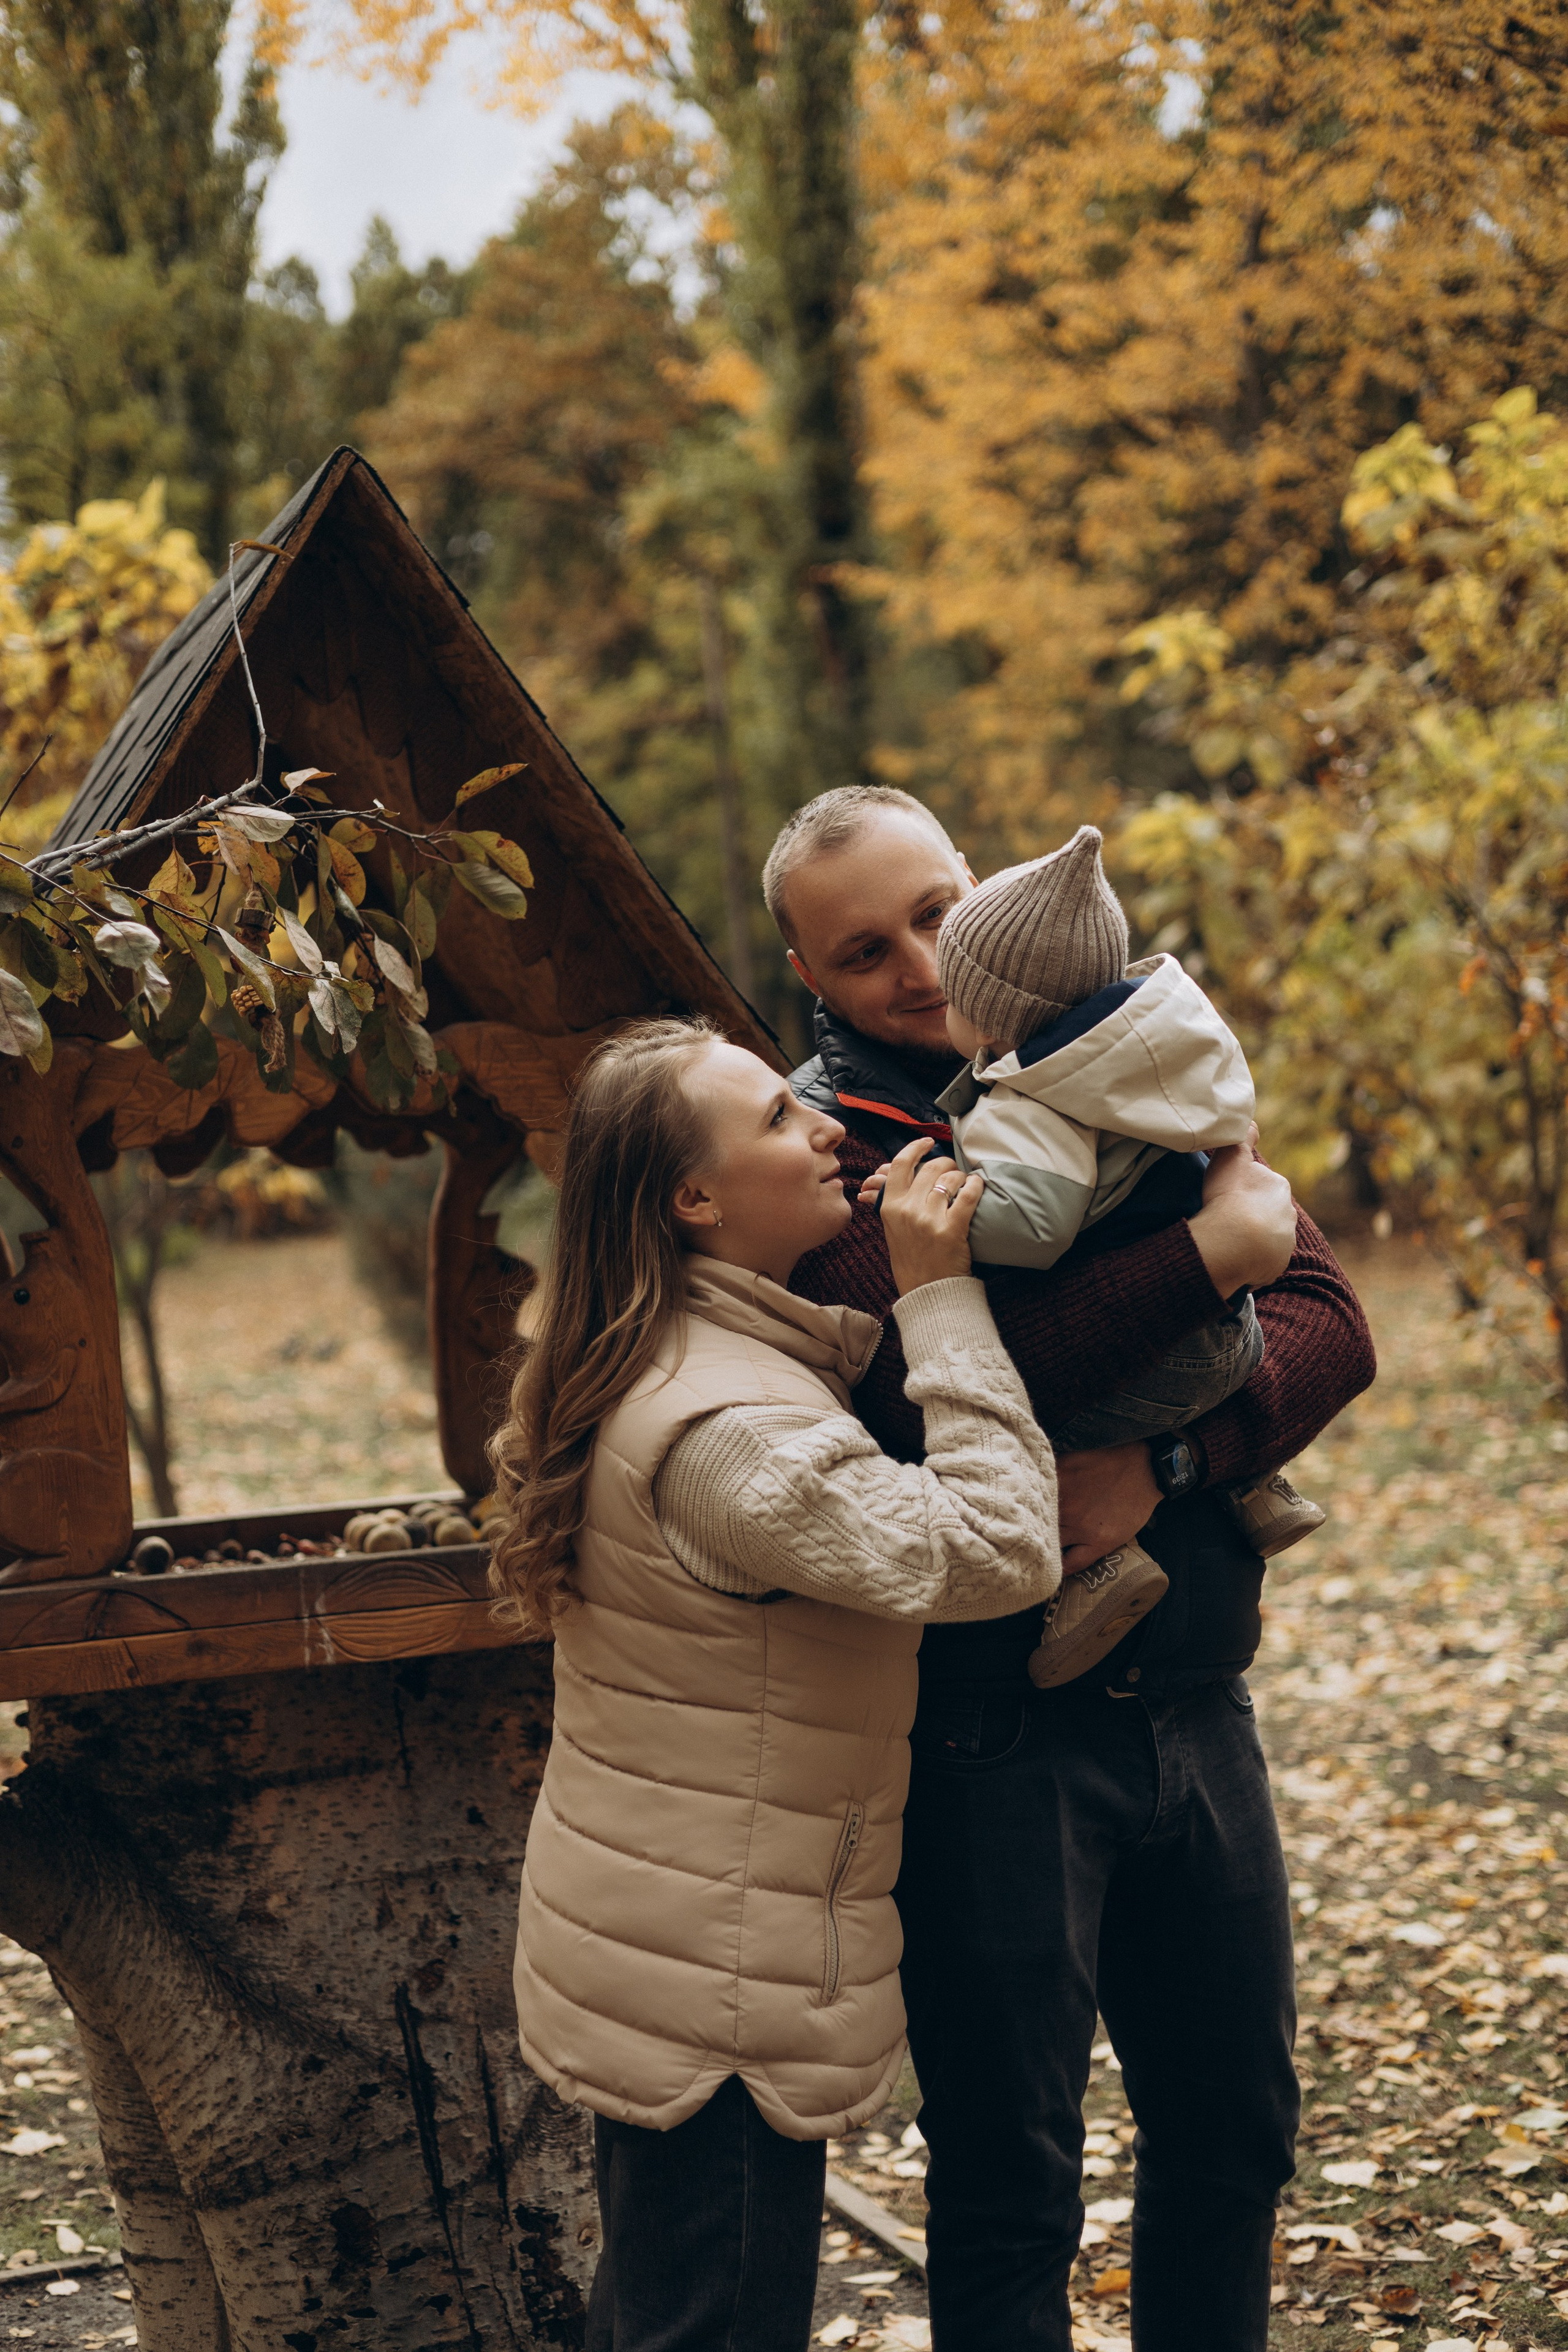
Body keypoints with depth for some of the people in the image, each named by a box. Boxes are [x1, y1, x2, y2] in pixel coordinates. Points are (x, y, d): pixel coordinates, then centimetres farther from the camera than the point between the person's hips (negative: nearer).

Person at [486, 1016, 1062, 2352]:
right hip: (717, 1991, -10)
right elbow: (995, 1551, -28)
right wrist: (944, 1301, -23)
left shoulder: (698, 1361, 7)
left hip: (652, 1946, 10)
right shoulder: (723, 1427, -26)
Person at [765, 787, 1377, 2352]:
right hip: (994, 1736, -5)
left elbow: (1328, 1326, -2)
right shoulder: (828, 1143, -9)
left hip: (1194, 1707, 5)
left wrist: (1163, 1467, -19)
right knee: (1010, 2181, 7)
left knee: (1233, 2130, 19)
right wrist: (1210, 1249, -23)